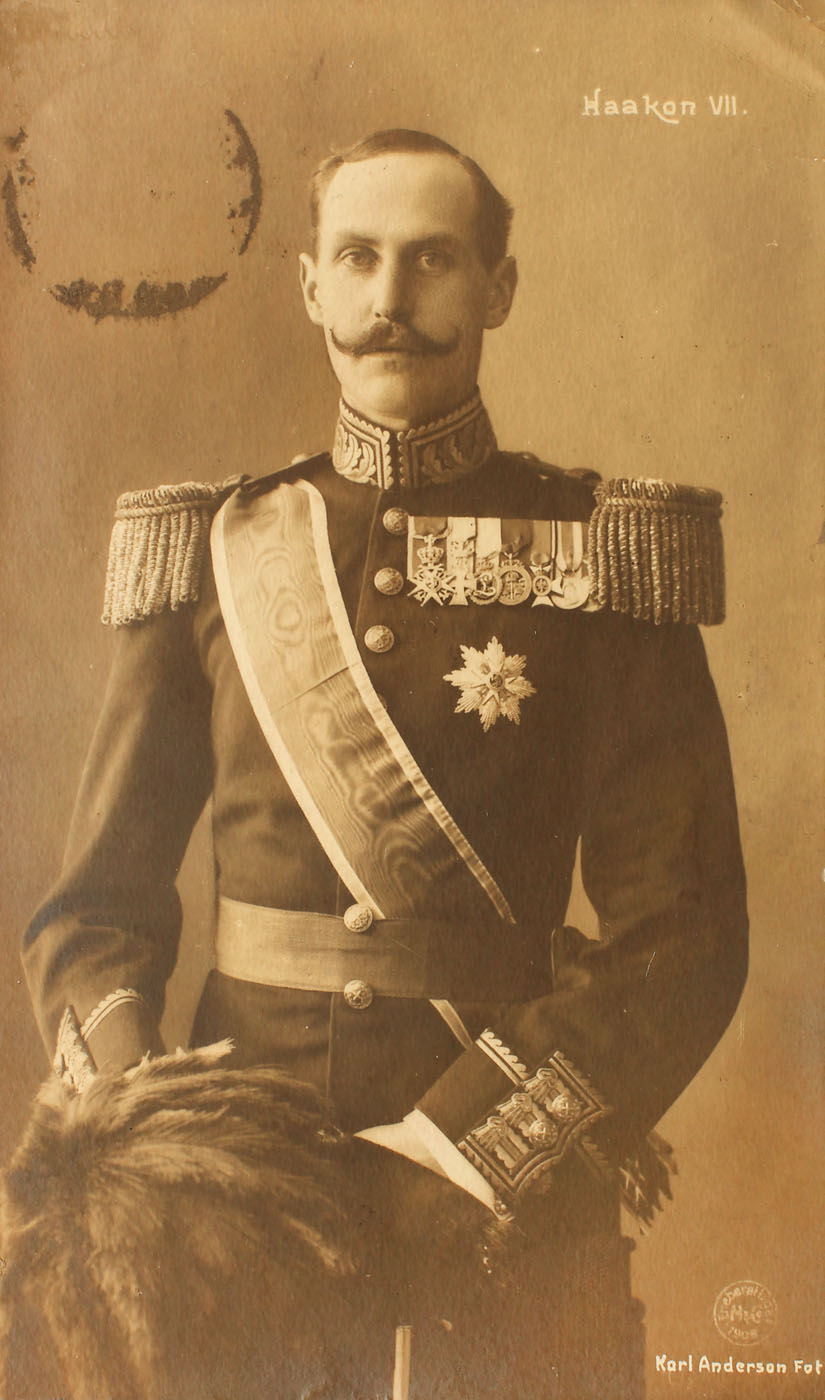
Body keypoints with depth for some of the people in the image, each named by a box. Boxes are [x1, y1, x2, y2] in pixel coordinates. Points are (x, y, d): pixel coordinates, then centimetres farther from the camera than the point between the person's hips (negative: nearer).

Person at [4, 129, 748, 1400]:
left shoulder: (606, 557, -4)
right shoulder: (212, 552, 2)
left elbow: (685, 932, -9)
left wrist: (459, 1156, -17)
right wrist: (133, 1111, -15)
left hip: (515, 1200, -1)